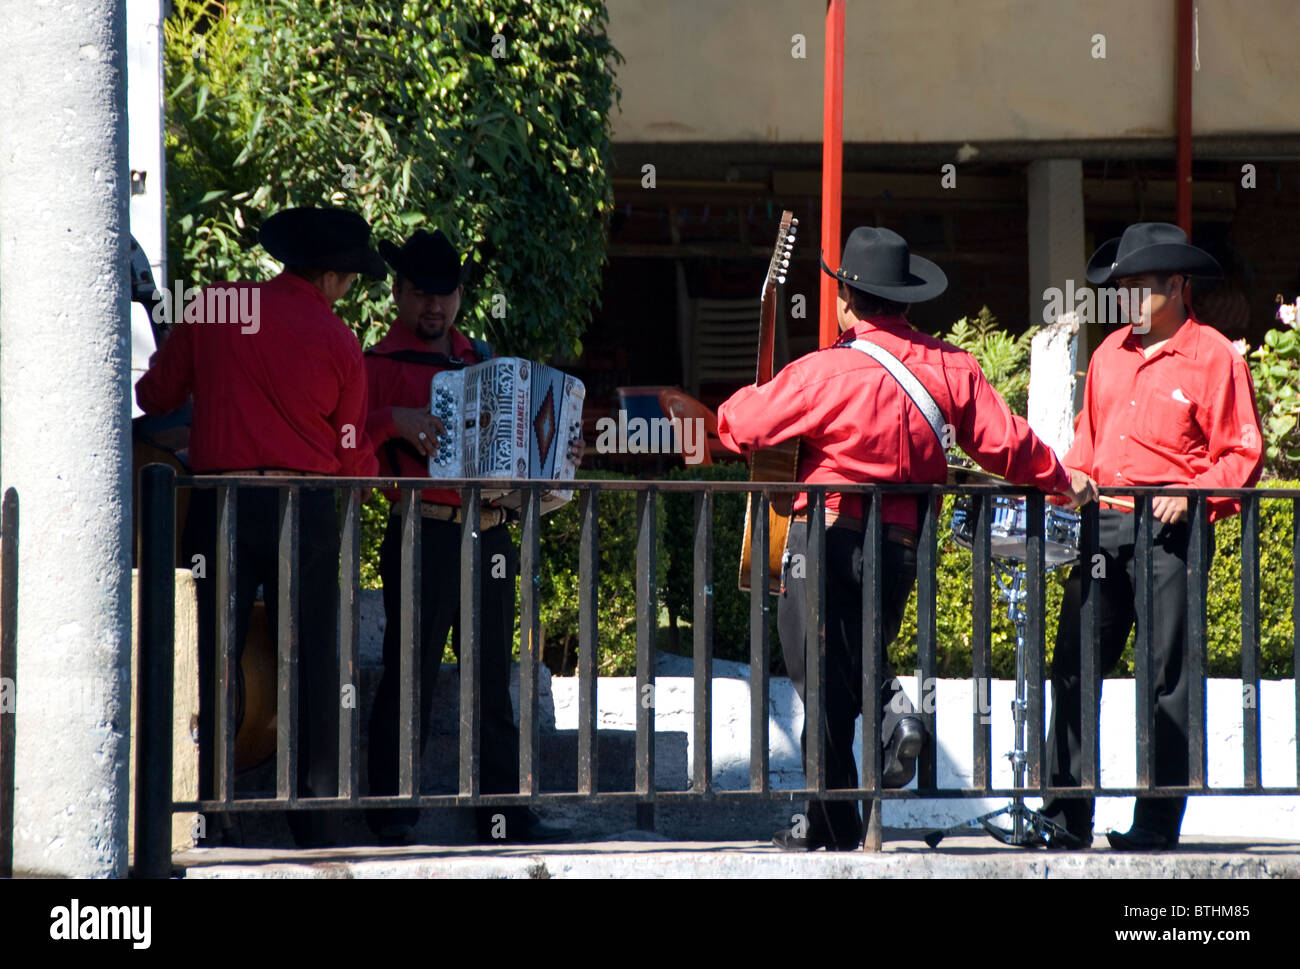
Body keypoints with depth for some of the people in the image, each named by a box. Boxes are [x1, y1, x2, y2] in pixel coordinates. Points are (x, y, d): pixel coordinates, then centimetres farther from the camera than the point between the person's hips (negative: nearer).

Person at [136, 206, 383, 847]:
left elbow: (155, 397, 11)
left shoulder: (211, 308, 1)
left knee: (207, 659, 4)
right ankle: (317, 829, 7)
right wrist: (377, 465, 29)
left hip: (221, 501, 1)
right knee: (310, 668, 5)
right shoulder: (339, 343, -1)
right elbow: (350, 457, 6)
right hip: (307, 509, -1)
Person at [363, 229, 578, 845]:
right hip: (424, 536, -6)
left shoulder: (481, 360, 20)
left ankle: (503, 813, 14)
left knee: (493, 680, 9)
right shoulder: (382, 367, 0)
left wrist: (557, 457, 13)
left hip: (490, 538, 6)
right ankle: (393, 816, 3)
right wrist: (394, 421, -25)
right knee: (410, 678, -4)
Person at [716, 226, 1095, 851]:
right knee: (860, 651, 27)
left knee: (824, 684, 3)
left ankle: (833, 827, 5)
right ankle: (890, 706, -5)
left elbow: (739, 426, -4)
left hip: (827, 540, -5)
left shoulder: (824, 372, -12)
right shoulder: (950, 367, 0)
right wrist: (1061, 481, 23)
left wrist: (748, 399, 20)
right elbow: (1005, 441, 5)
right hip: (903, 542, 5)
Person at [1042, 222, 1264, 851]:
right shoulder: (1110, 354, 16)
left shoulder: (1213, 356, -1)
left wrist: (1192, 494, -16)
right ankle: (1066, 818, 6)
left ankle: (1157, 822, 1)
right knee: (1074, 668, 2)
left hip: (1169, 530, -6)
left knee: (1167, 675, -3)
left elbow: (1243, 452, -3)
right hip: (1103, 525, 6)